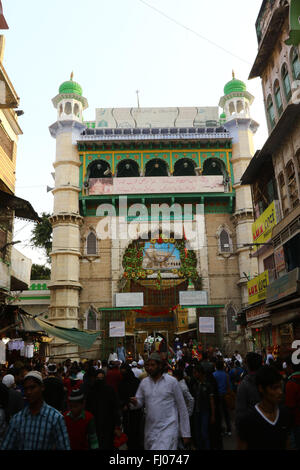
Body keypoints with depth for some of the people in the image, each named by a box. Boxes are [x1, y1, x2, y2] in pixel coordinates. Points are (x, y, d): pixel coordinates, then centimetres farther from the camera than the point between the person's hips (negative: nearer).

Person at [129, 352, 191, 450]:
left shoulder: (172, 381, -5)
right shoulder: (144, 382, 6)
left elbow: (182, 408, -1)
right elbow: (139, 403, 12)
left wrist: (185, 434, -1)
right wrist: (135, 403, -12)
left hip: (168, 428, -5)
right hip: (150, 430, 5)